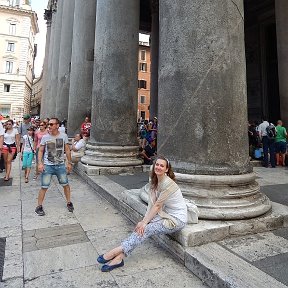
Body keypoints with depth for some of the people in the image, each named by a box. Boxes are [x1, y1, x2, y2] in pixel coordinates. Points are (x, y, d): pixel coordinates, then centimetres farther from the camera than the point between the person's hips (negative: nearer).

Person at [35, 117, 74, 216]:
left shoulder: (64, 136, -2)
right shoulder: (45, 137, -4)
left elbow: (67, 150, 5)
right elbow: (40, 151, 0)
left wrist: (69, 162, 5)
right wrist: (40, 163, -12)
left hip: (60, 165, 1)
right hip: (47, 166, -1)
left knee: (65, 184, 9)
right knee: (44, 187, 0)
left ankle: (69, 203, 27)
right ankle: (39, 207, 16)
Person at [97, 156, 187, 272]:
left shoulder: (168, 183, -22)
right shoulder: (155, 181, 4)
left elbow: (157, 205, -21)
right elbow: (152, 203, -2)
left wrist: (144, 222, -18)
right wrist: (144, 220, -13)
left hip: (177, 219, -7)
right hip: (167, 214, 7)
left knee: (146, 229, -19)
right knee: (142, 227, -14)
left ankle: (117, 252, -19)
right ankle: (118, 258, -19)